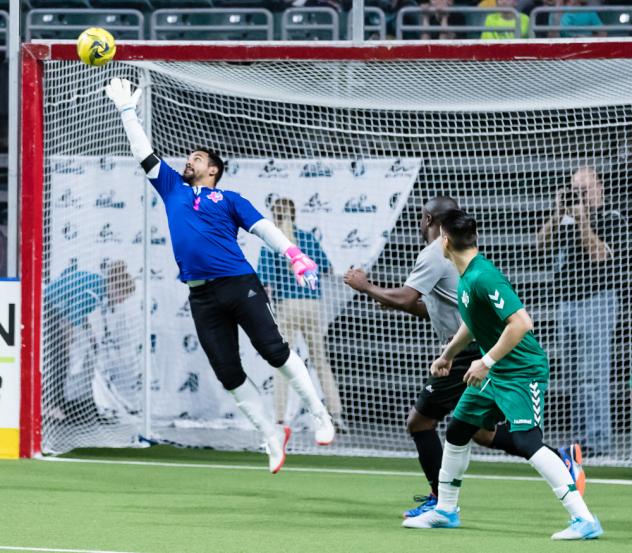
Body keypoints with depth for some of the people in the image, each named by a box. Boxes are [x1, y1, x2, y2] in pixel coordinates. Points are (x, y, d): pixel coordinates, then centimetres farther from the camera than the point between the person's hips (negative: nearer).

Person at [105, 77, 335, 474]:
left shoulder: (229, 200, 10)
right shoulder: (173, 190, 21)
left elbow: (263, 227, -1)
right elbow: (145, 154, 25)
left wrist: (295, 255, -16)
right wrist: (127, 111, 25)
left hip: (239, 285, -4)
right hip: (202, 298, 4)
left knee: (274, 350, -12)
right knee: (229, 374, 0)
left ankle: (320, 416, -1)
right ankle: (273, 439, 9)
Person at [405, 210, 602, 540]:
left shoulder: (483, 277, -24)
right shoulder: (465, 277, 7)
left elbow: (521, 323, -30)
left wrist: (487, 361, -26)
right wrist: (449, 354, 30)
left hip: (523, 371, -10)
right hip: (494, 374, 10)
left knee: (527, 442, -22)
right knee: (457, 432, 18)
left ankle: (584, 520, -25)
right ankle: (445, 511, 35)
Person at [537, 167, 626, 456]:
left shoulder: (611, 219, -4)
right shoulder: (567, 219, 15)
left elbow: (599, 254, -16)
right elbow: (544, 243, 5)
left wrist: (582, 220, -19)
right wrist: (558, 213, -5)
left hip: (597, 302, -7)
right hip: (567, 302, 7)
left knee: (593, 374, -11)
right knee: (576, 376, 8)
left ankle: (597, 439, -11)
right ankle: (581, 434, 11)